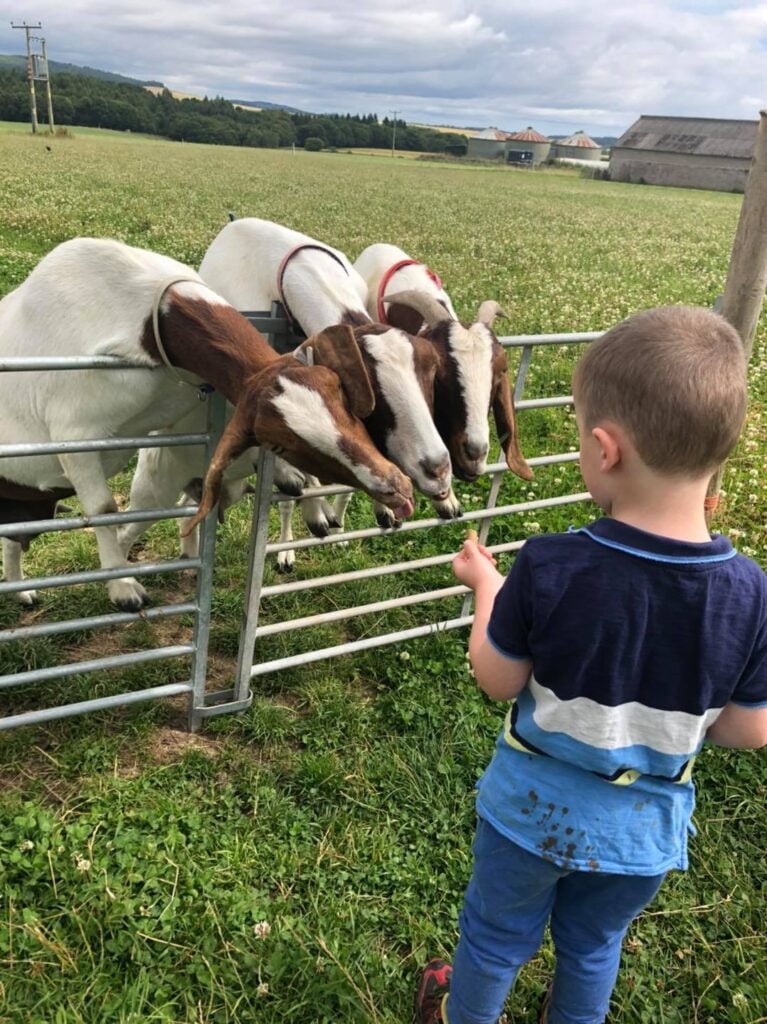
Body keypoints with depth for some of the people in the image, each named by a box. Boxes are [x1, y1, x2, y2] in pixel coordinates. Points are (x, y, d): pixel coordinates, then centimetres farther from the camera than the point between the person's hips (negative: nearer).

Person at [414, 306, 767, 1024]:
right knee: (593, 945, 31)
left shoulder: (550, 567, -30)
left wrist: (485, 586, -2)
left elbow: (497, 681, -16)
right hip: (644, 832, 2)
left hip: (532, 810, -2)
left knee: (496, 935, 26)